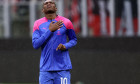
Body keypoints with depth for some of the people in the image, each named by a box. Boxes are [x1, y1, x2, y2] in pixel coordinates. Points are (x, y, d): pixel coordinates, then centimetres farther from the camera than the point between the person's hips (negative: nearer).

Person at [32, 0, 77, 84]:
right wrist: (50, 30, -12)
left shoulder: (66, 22, 3)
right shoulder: (38, 24, 6)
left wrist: (65, 46, -8)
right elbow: (35, 45, -5)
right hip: (45, 69, 1)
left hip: (63, 68, -1)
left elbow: (74, 40, 15)